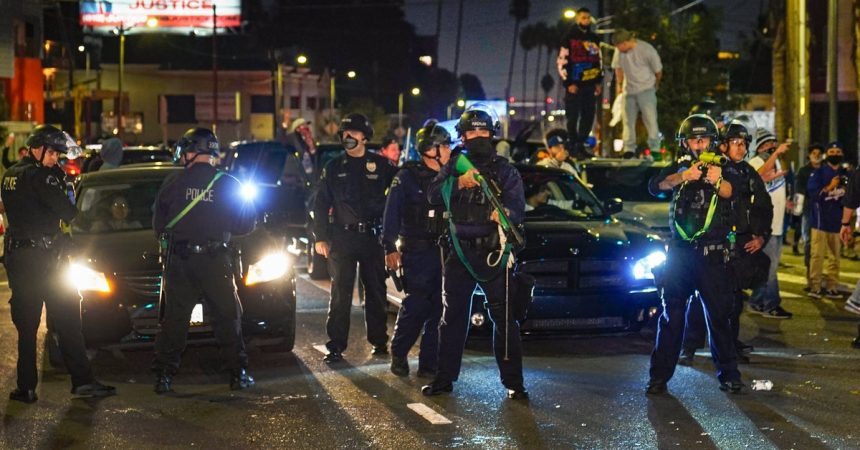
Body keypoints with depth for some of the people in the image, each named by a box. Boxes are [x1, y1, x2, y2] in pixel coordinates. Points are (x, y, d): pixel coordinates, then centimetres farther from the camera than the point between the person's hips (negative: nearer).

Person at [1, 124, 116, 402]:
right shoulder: (40, 176, -13)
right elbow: (68, 212, -20)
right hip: (44, 256, -7)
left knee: (25, 326, 9)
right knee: (67, 322, -1)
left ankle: (26, 387, 8)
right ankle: (82, 381, -2)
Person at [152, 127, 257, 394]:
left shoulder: (173, 184, -3)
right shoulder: (228, 185, -1)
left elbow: (158, 224, 2)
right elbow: (245, 225, 4)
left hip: (179, 262, 0)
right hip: (216, 262, 0)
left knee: (174, 319, 6)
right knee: (228, 317, 11)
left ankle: (163, 376, 3)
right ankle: (238, 374, 11)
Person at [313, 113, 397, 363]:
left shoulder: (381, 165, 4)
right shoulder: (334, 168, 8)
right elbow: (321, 204, 9)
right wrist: (321, 237, 2)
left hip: (373, 237, 0)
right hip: (342, 237, 0)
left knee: (376, 291, 7)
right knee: (340, 293, -2)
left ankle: (379, 341, 18)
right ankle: (336, 345, -1)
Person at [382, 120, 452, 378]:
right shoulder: (407, 177, -2)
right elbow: (392, 214, -4)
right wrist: (390, 248, -10)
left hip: (443, 250, 5)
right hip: (417, 252, -5)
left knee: (438, 308, 1)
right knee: (416, 305, -9)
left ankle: (429, 363, 6)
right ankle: (398, 355, 8)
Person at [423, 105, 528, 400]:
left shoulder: (504, 170, 5)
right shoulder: (454, 166, 12)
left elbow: (517, 206, -6)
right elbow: (433, 195, -4)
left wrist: (505, 214, -30)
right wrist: (459, 183, -22)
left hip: (493, 254, -3)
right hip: (459, 252, 3)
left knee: (504, 318, -4)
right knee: (452, 317, 8)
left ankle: (513, 381, -1)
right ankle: (444, 378, 14)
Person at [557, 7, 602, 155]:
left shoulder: (594, 39, 15)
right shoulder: (569, 38, -2)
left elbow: (599, 60, 22)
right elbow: (561, 62, -6)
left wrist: (599, 82, 14)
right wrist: (568, 83, -11)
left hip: (590, 85, 5)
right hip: (574, 85, -5)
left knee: (588, 117, 5)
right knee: (573, 117, -4)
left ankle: (581, 145, 14)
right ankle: (573, 146, 2)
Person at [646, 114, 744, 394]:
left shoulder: (722, 168, 4)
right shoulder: (680, 167, 8)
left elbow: (729, 191, -19)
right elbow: (655, 186, -12)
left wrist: (717, 181, -43)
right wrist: (683, 177, -32)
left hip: (712, 255, -1)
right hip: (680, 252, 1)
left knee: (719, 316, 0)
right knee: (672, 315, 2)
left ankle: (728, 375, 7)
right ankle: (660, 375, 5)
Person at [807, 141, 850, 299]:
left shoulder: (846, 174, 11)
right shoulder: (819, 172, 0)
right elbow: (813, 193, -10)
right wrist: (829, 187, -20)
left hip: (837, 221, 4)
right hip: (821, 220, -4)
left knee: (835, 256, 5)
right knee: (817, 255, -7)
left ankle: (831, 287, 11)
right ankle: (814, 287, -5)